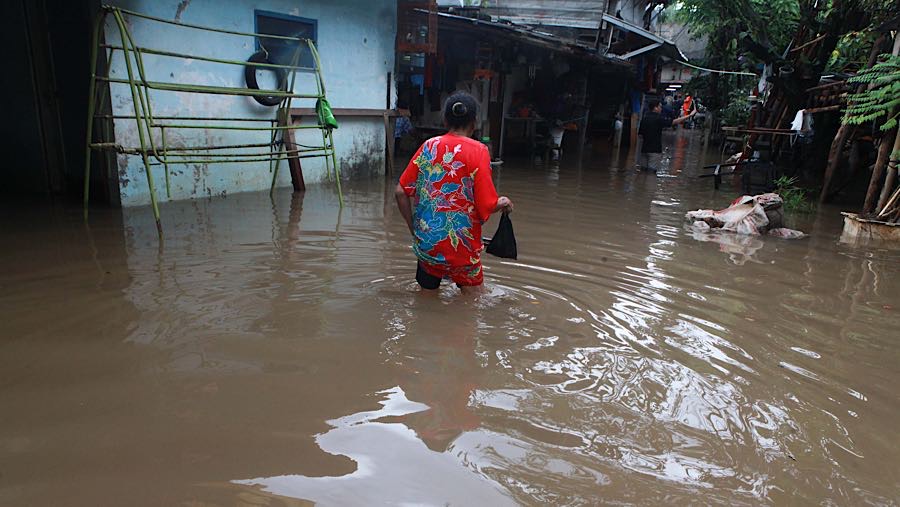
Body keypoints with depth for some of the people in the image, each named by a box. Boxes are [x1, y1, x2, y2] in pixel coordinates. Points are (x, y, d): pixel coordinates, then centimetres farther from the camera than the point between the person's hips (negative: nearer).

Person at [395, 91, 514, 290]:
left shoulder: (429, 146, 1)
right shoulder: (478, 151, -10)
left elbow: (401, 192, 0)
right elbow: (486, 206, -14)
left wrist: (413, 228, 11)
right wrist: (503, 203, 8)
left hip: (425, 242, 4)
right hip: (461, 247, -3)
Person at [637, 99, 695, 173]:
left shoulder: (644, 118, 8)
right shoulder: (658, 119, -11)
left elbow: (640, 135, 12)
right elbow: (674, 122, -14)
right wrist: (690, 115, -10)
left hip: (644, 149, 7)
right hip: (654, 150, -7)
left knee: (643, 169, 10)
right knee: (652, 170, -5)